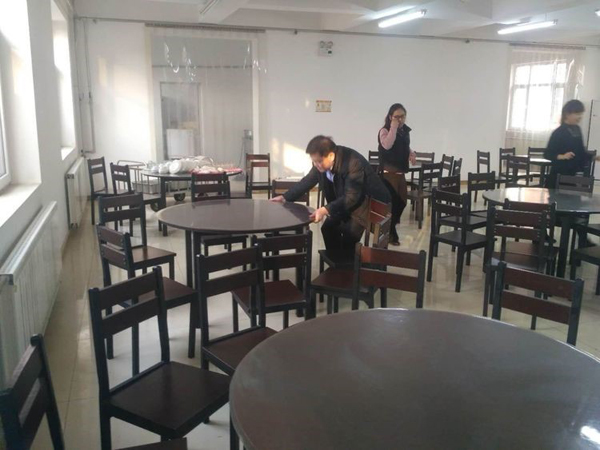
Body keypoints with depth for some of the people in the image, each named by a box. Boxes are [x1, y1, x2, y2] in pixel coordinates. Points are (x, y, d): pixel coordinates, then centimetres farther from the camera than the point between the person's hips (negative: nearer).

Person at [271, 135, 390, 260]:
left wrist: (326, 210, -50)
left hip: (369, 202, -7)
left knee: (349, 231, -20)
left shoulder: (353, 163, -36)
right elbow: (308, 180, 2)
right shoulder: (322, 161, -14)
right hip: (345, 202, 7)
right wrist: (285, 197, -5)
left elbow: (351, 197, -39)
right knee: (328, 227, 1)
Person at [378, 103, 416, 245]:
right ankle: (390, 234, 10)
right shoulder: (385, 130, -11)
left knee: (401, 201, 11)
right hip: (387, 172, -8)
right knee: (391, 202, -5)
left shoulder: (405, 131, 11)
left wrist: (411, 154, 5)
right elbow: (387, 145, -30)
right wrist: (393, 128, -24)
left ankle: (388, 229, 30)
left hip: (401, 172, 8)